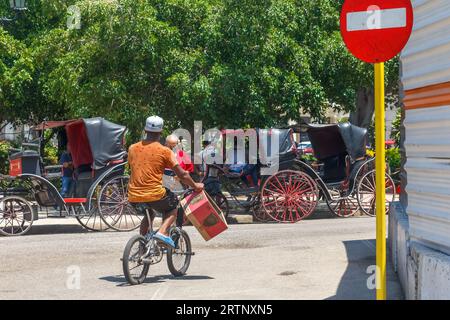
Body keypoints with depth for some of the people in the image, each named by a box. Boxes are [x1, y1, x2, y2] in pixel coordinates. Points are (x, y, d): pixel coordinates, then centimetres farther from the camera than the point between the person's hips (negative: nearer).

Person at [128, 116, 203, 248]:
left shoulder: (132, 148, 7)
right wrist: (195, 186, 13)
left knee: (149, 215, 34)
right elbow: (182, 175, -3)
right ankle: (163, 232, 0)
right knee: (172, 208, 25)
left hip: (133, 197, 5)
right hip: (155, 195, -4)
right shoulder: (164, 151, -5)